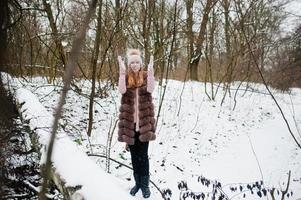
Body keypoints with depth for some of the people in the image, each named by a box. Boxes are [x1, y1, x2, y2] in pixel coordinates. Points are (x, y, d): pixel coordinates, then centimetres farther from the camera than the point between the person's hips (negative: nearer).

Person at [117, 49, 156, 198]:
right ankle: (137, 182, 25)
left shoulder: (146, 76, 2)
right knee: (134, 154, 11)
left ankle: (145, 184, 10)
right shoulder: (125, 76, 5)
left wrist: (150, 71, -26)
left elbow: (150, 89, -18)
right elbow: (122, 90, -16)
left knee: (143, 154, -2)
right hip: (129, 121, 2)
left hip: (144, 121, -2)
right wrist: (122, 71, -22)